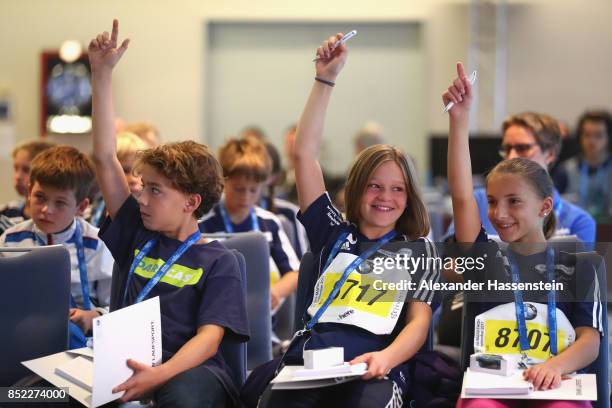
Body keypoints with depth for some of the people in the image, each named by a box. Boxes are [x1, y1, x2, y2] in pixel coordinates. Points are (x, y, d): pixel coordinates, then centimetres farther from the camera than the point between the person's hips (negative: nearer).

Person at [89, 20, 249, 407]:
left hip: (188, 370, -4)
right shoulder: (138, 235, 16)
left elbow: (209, 337, -8)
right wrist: (102, 74, 10)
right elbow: (105, 158, 14)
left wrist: (161, 374, -28)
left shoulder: (218, 262, 3)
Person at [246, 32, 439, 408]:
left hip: (373, 371, -2)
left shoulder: (418, 248, 22)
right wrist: (325, 80, 18)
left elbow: (419, 321, 11)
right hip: (307, 362, 2)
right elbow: (304, 153, 21)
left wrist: (386, 358, -12)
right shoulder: (334, 233, 25)